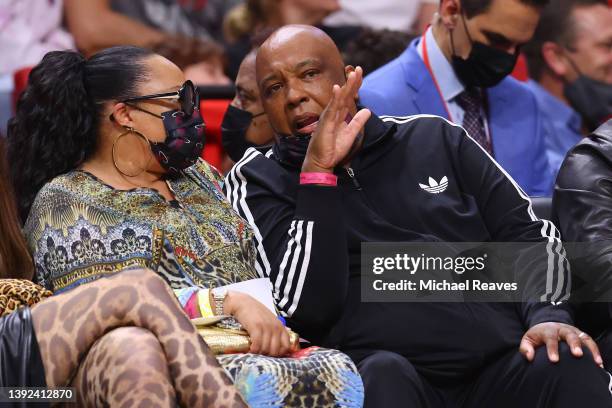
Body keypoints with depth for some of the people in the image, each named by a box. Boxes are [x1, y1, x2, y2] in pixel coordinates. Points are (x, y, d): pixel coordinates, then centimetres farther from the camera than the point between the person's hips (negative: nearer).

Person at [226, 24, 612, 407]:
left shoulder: (433, 139, 19)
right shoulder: (259, 180, 9)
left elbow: (530, 234, 17)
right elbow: (309, 306, -6)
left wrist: (548, 314, -2)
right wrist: (318, 172, -10)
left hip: (506, 361, 2)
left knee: (569, 365, -30)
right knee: (383, 374, -37)